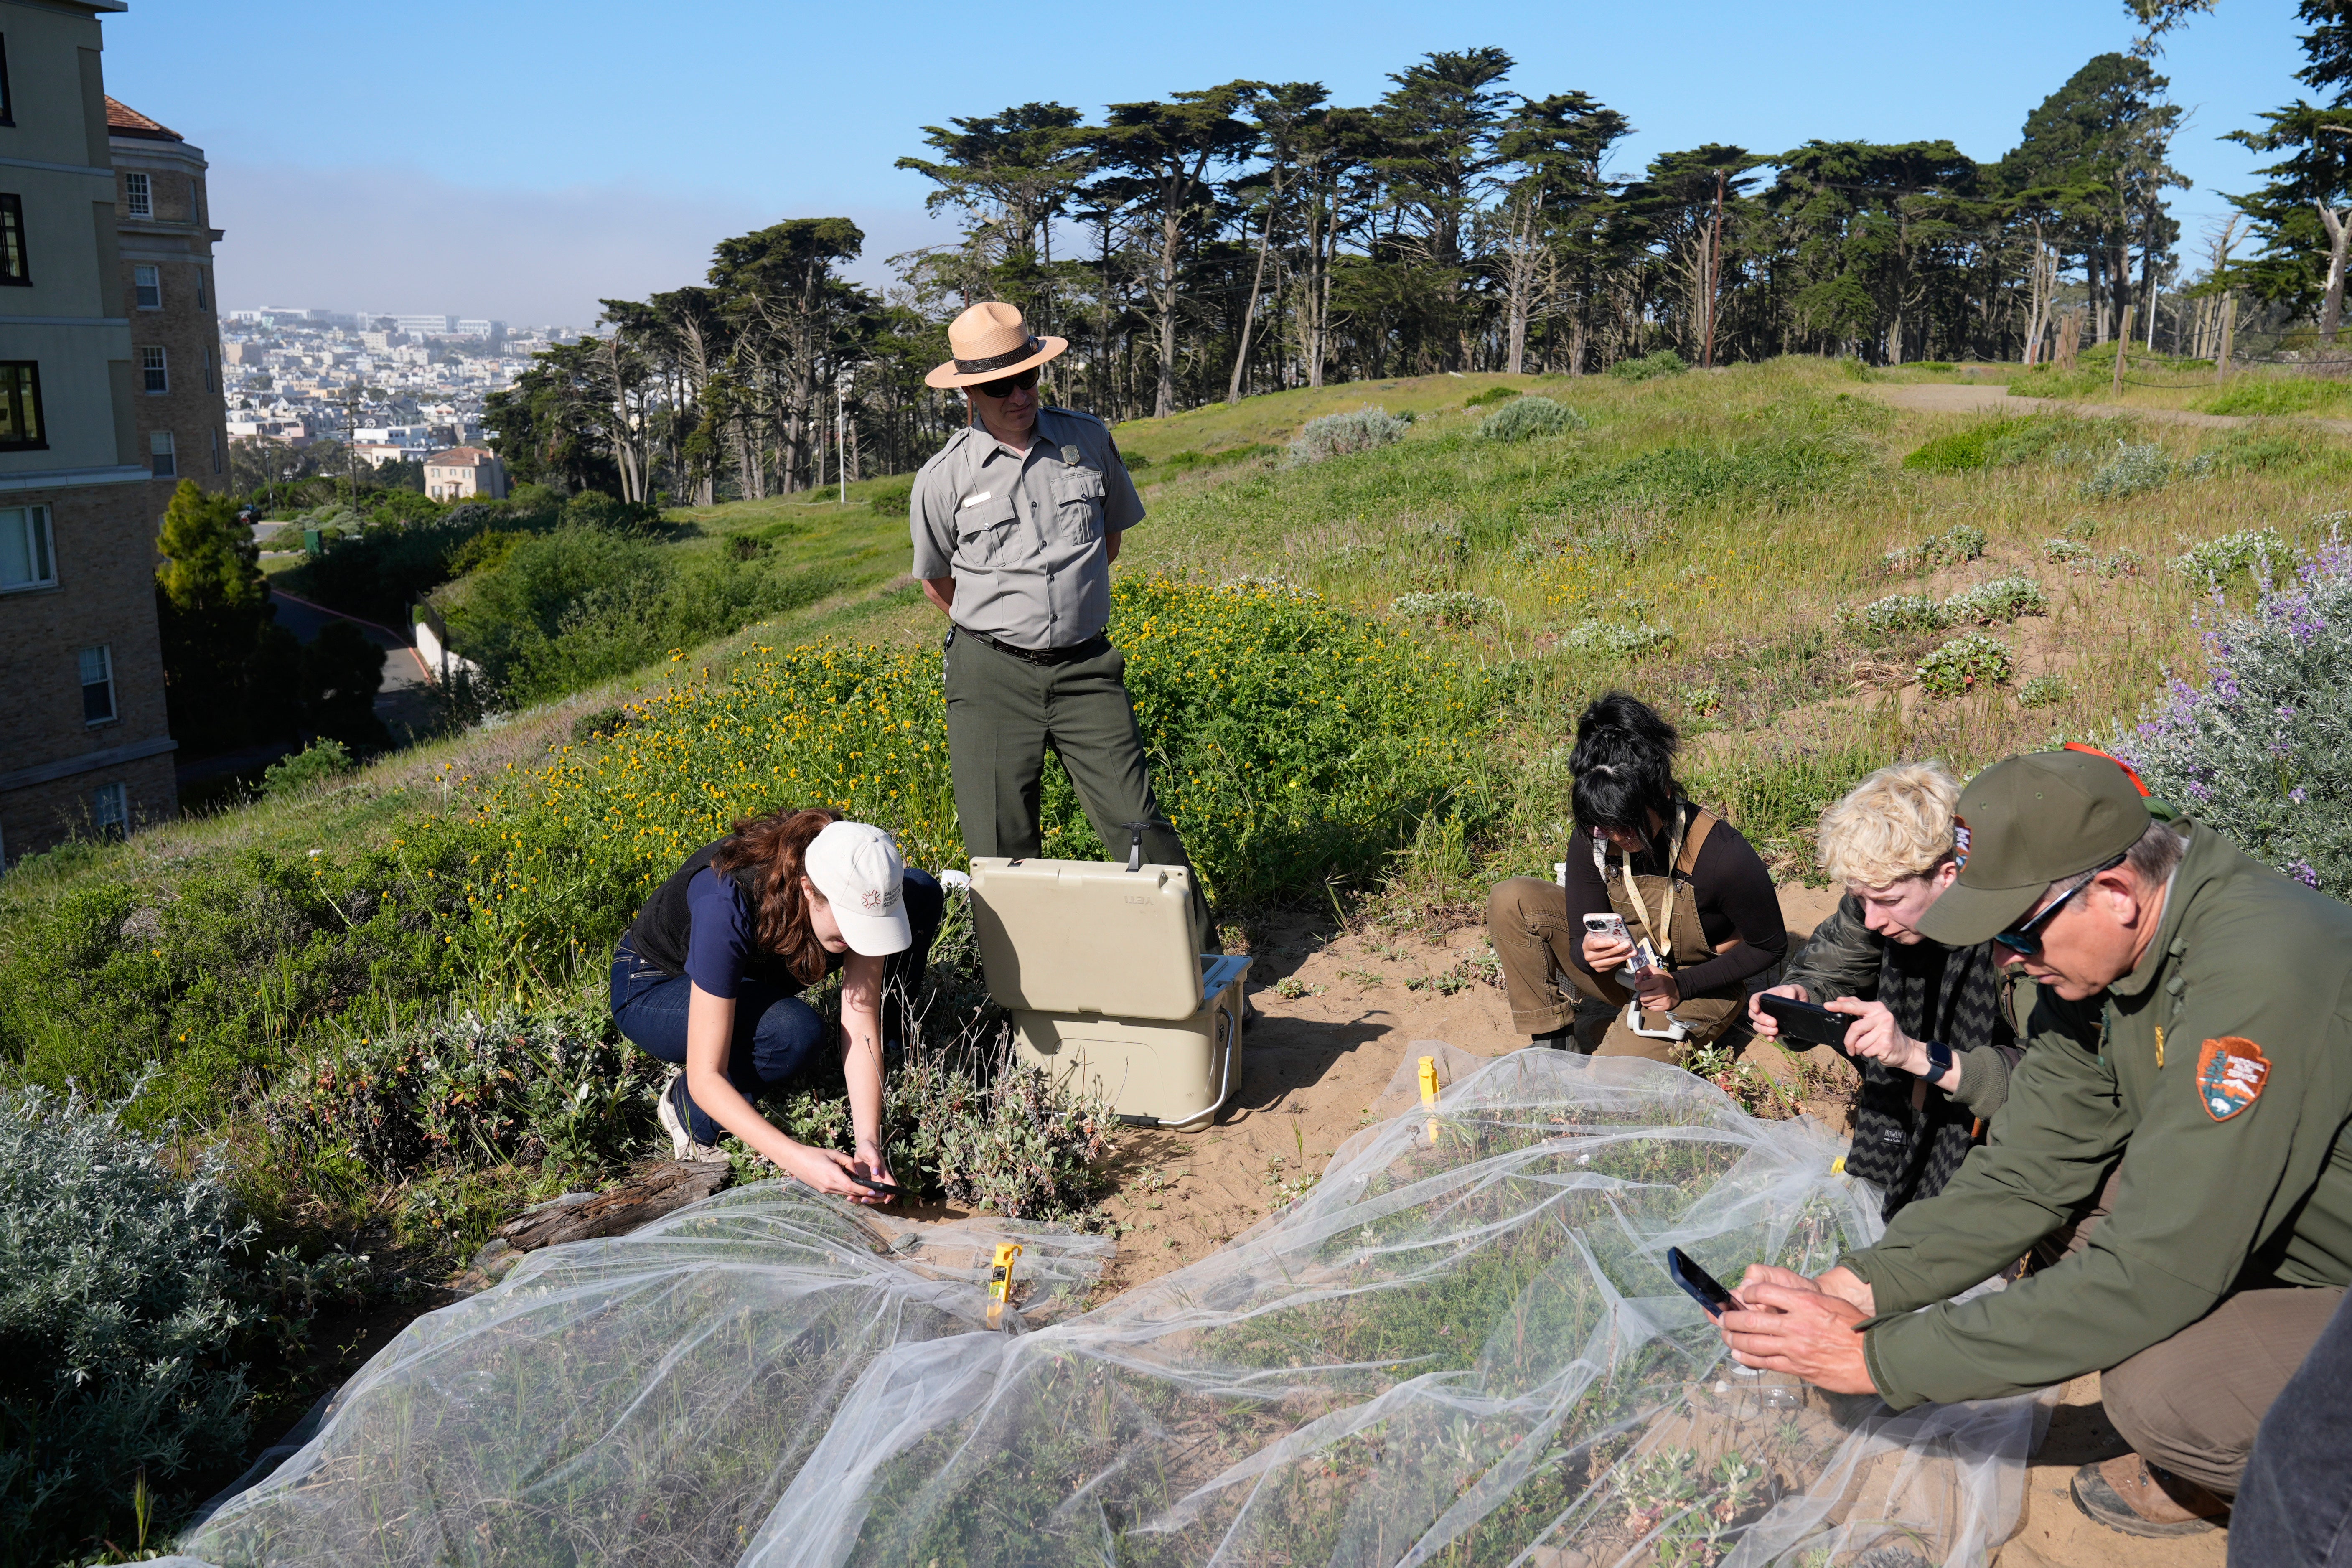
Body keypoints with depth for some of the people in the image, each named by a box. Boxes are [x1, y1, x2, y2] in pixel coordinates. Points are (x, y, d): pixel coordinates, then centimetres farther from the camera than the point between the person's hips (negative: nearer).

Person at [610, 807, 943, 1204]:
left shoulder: (854, 892, -27)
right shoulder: (727, 907, -41)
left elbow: (861, 1028, -24)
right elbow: (706, 1078, -40)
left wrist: (869, 1143, -36)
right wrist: (795, 1158, -51)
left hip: (755, 970, 5)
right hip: (652, 986, -5)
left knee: (921, 895, -13)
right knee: (795, 1033, -39)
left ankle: (887, 1055, 3)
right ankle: (685, 1110, -9)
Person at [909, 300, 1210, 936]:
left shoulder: (1089, 440, 4)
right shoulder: (943, 479, -2)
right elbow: (937, 580, 14)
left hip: (1086, 667, 1)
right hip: (992, 674, -1)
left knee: (1136, 822, -4)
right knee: (1001, 849, 2)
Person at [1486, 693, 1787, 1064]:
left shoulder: (1723, 856, -30)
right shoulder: (1593, 840, -17)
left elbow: (1769, 947, -14)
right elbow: (1580, 940, -9)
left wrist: (1681, 986, -20)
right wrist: (1588, 953, -35)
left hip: (1697, 988, -4)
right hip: (1624, 971, 4)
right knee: (1511, 901, -18)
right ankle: (1552, 1042, -8)